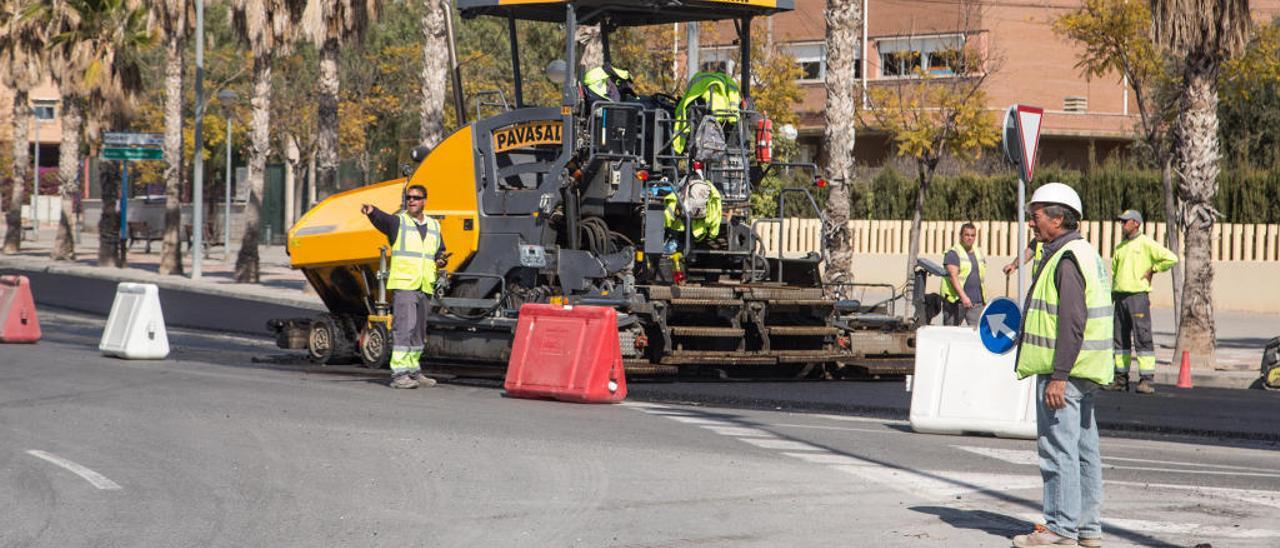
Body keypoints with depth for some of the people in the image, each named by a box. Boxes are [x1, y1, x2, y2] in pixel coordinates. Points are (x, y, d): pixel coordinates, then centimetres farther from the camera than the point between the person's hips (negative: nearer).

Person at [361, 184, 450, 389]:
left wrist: (441, 260, 3)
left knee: (418, 331, 13)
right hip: (403, 285, -6)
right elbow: (382, 219, -22)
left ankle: (413, 370, 23)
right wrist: (372, 212, -44)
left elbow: (440, 251, 27)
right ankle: (398, 374, -17)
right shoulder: (398, 222, -1)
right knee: (403, 328, -14)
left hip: (425, 287, 6)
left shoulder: (434, 226, 17)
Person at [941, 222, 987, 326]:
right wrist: (963, 296, -28)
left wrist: (983, 298, 17)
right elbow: (953, 277, -17)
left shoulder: (979, 253, 16)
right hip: (956, 301, -5)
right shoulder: (953, 253, -6)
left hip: (976, 302, 5)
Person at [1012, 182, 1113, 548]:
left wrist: (1058, 375, -24)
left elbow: (1073, 322, -22)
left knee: (1058, 449, -8)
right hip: (1084, 374, 11)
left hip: (1063, 371, -11)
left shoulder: (1067, 259, -15)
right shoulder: (1085, 253, 18)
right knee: (1083, 449, 12)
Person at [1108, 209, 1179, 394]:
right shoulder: (1120, 247, 17)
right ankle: (1121, 379, 13)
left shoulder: (1146, 244, -4)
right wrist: (1111, 295, 14)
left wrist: (1152, 269, -6)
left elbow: (1171, 258, -11)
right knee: (1120, 337, 8)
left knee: (1142, 337, -10)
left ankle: (1147, 380, -11)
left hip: (1138, 295, -7)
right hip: (1120, 296, 7)